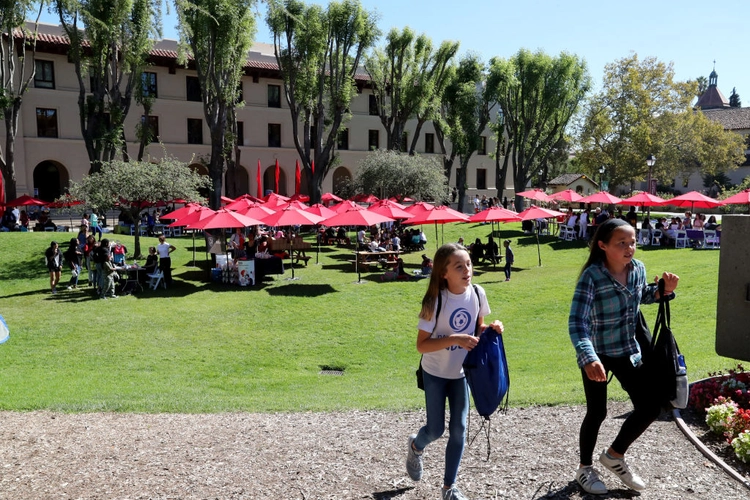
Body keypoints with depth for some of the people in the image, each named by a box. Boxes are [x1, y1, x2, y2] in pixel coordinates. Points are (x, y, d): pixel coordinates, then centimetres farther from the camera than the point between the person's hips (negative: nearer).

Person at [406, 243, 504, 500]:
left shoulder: (477, 293, -11)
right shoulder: (435, 301, -24)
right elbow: (422, 345, -22)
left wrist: (492, 329, -15)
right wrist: (454, 339, -33)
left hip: (461, 372, 4)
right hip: (435, 373, -4)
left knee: (458, 429, 7)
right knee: (436, 430, 5)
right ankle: (416, 446, 42)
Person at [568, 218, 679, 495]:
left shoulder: (638, 269, -5)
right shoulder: (592, 276, -25)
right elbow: (577, 322, -31)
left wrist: (663, 290, -3)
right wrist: (588, 357, -46)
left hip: (628, 351, 6)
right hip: (597, 354, -6)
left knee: (650, 406, 6)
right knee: (597, 412, 6)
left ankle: (614, 454, 29)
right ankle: (585, 468, 30)